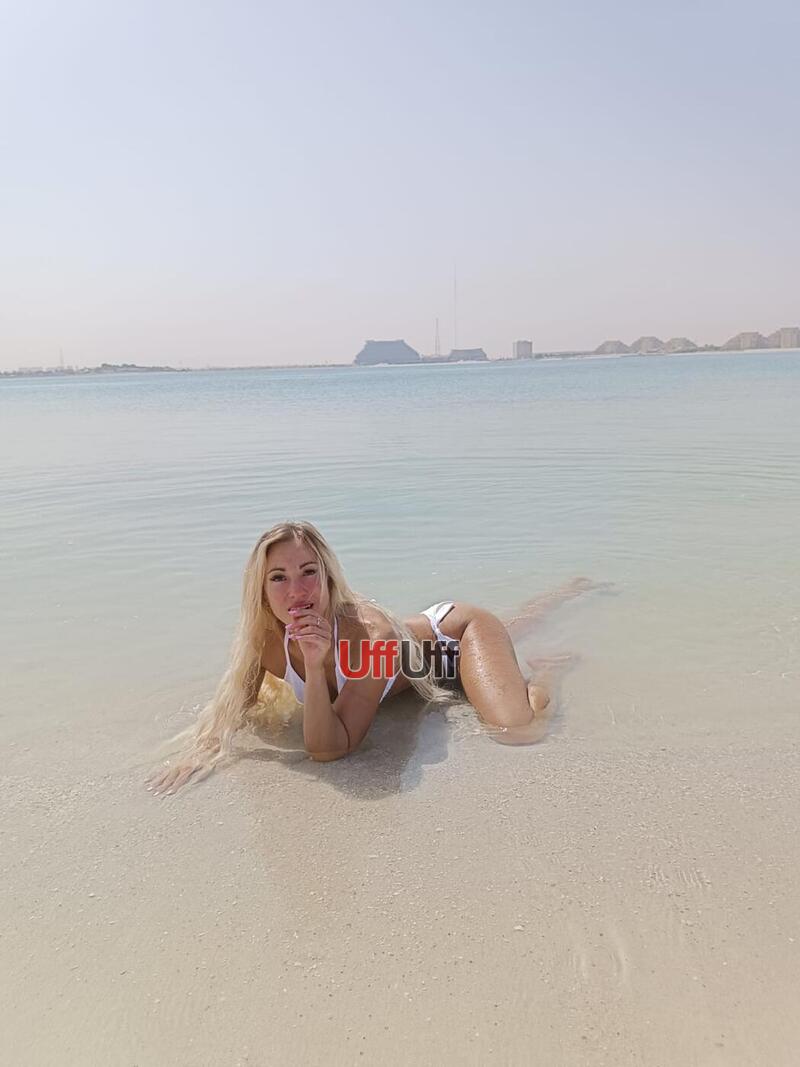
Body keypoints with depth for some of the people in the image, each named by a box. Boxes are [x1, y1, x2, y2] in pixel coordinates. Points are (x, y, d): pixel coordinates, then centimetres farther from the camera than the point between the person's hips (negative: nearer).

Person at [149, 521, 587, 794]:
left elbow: (331, 749, -43)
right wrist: (199, 752, -31)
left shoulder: (371, 635, -44)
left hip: (458, 630, -5)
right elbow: (229, 706, -13)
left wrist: (314, 668, -55)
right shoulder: (265, 641, -29)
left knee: (516, 728, -27)